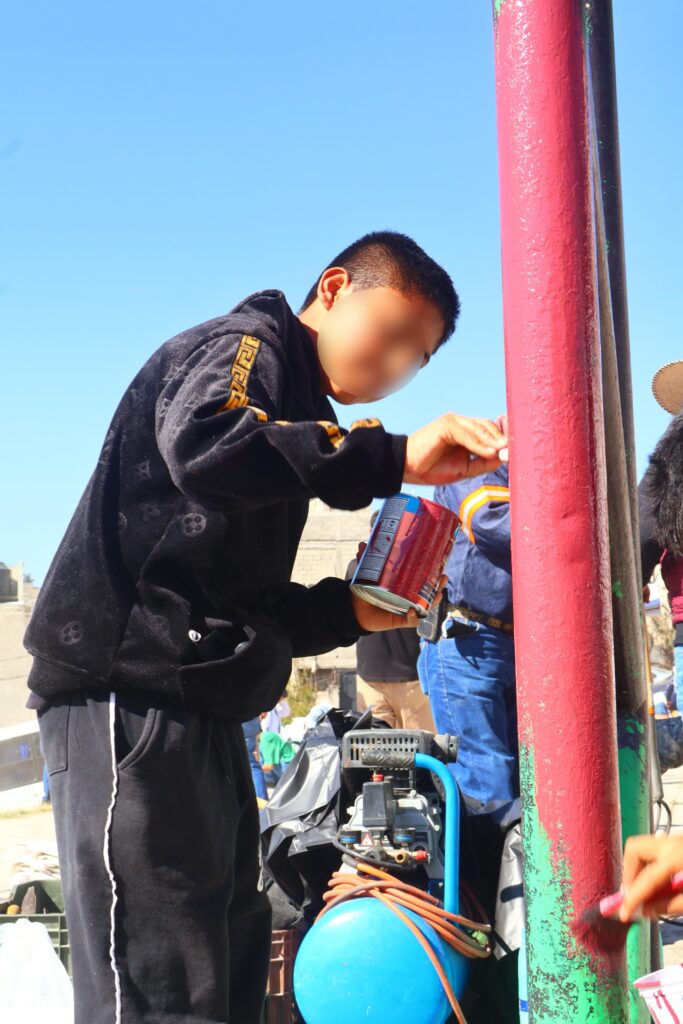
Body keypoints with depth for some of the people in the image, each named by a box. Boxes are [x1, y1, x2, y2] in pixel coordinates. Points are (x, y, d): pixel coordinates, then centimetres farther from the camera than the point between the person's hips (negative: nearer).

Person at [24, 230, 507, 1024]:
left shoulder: (290, 407, 26)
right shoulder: (250, 342, 0)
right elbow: (205, 443, -26)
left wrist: (351, 612, 11)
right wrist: (392, 458, -27)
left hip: (192, 707, 10)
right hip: (131, 691, -10)